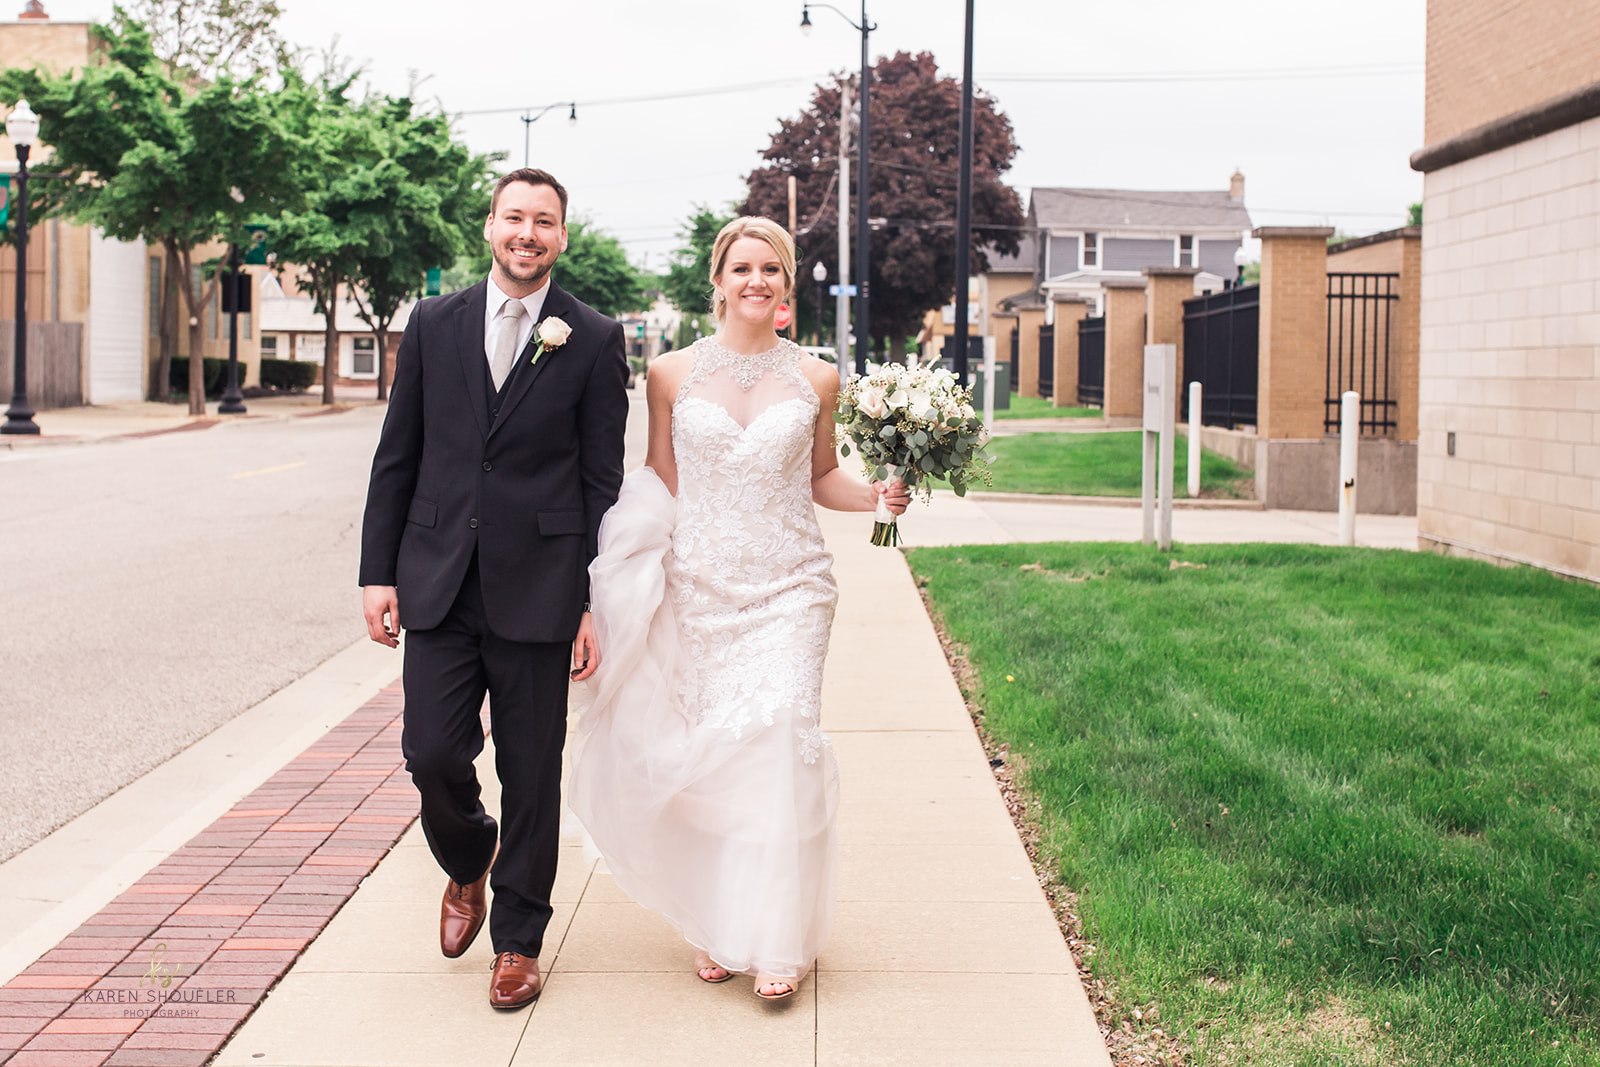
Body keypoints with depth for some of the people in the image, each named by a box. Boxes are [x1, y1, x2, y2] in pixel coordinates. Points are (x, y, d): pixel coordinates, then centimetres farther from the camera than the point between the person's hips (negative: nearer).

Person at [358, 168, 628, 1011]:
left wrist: (595, 601, -5)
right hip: (438, 583, 2)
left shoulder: (593, 341, 0)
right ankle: (467, 865, 33)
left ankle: (518, 937, 22)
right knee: (433, 756, 0)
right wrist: (377, 572, 5)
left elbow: (602, 480, -1)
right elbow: (396, 458, 9)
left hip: (537, 587, -2)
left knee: (531, 775, 5)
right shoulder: (434, 324, 7)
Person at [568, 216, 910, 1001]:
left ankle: (774, 938, -5)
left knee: (779, 739, -13)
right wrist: (643, 579, -1)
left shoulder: (815, 379, 5)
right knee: (704, 752, 3)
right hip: (697, 590, 1)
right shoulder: (672, 375, 4)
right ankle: (715, 924, 20)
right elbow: (657, 489, 9)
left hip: (787, 589, -1)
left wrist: (876, 494, -3)